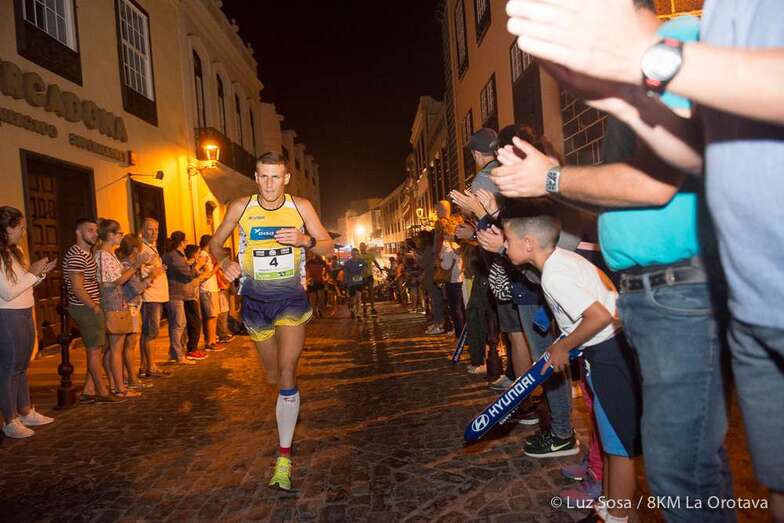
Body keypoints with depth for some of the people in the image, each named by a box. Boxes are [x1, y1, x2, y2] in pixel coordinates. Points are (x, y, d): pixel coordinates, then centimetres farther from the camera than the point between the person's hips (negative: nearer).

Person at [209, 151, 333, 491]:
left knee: (287, 372, -16)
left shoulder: (301, 206, -5)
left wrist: (306, 240, -22)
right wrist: (225, 262, -14)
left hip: (291, 297, -2)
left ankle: (284, 458, -8)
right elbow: (215, 242, 8)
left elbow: (328, 247, 0)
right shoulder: (241, 207, -4)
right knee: (272, 377, 12)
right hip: (256, 298, 2)